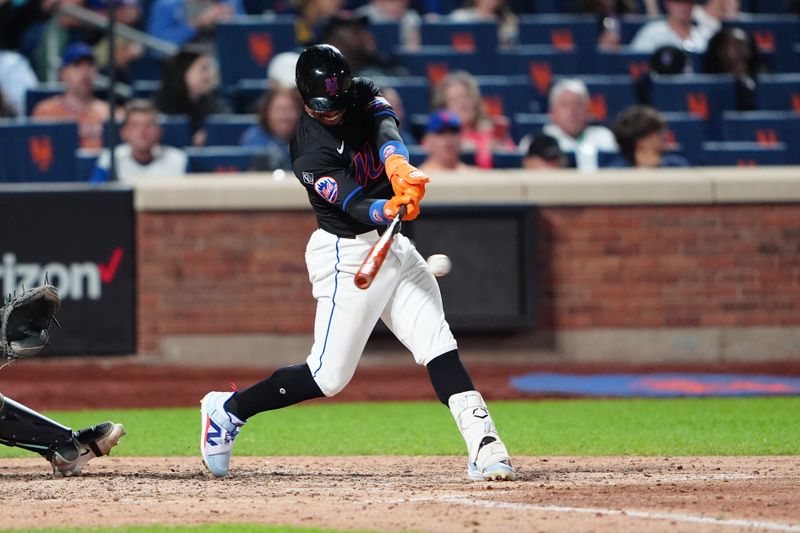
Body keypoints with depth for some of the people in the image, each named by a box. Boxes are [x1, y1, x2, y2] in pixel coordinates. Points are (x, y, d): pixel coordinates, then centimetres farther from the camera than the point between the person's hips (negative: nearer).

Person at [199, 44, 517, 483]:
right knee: (329, 375, -4)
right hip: (348, 254, -6)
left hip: (393, 244, 6)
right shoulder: (310, 153, -18)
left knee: (437, 343, -8)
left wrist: (398, 167, -43)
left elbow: (386, 130, -21)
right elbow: (356, 207, -27)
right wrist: (389, 209, -50)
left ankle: (484, 446, -16)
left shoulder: (364, 97, 0)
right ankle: (227, 410, 14)